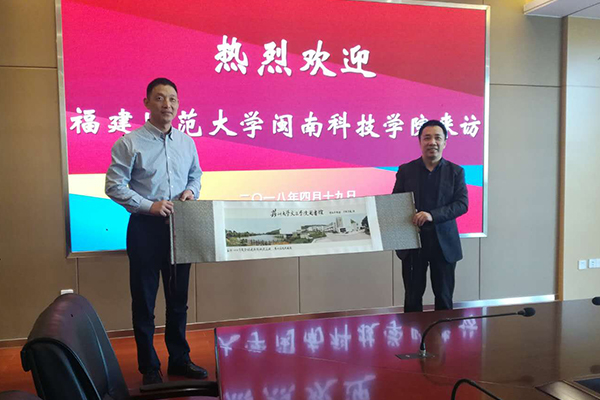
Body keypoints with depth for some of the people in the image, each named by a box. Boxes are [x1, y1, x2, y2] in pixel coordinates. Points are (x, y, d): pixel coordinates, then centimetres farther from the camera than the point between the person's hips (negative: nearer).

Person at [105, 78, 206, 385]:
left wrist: (191, 190, -3)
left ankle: (179, 360, 30)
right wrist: (149, 206, -18)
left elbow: (196, 175, 19)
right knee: (144, 301, 7)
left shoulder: (186, 142, 7)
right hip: (145, 229, -4)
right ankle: (149, 367, 24)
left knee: (178, 298, 14)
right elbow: (114, 186, -9)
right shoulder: (129, 143, -6)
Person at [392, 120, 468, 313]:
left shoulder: (456, 171, 2)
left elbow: (462, 204, -8)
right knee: (412, 296, 9)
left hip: (444, 243, 0)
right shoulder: (405, 170, 3)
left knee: (444, 296, 11)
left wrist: (433, 215, -24)